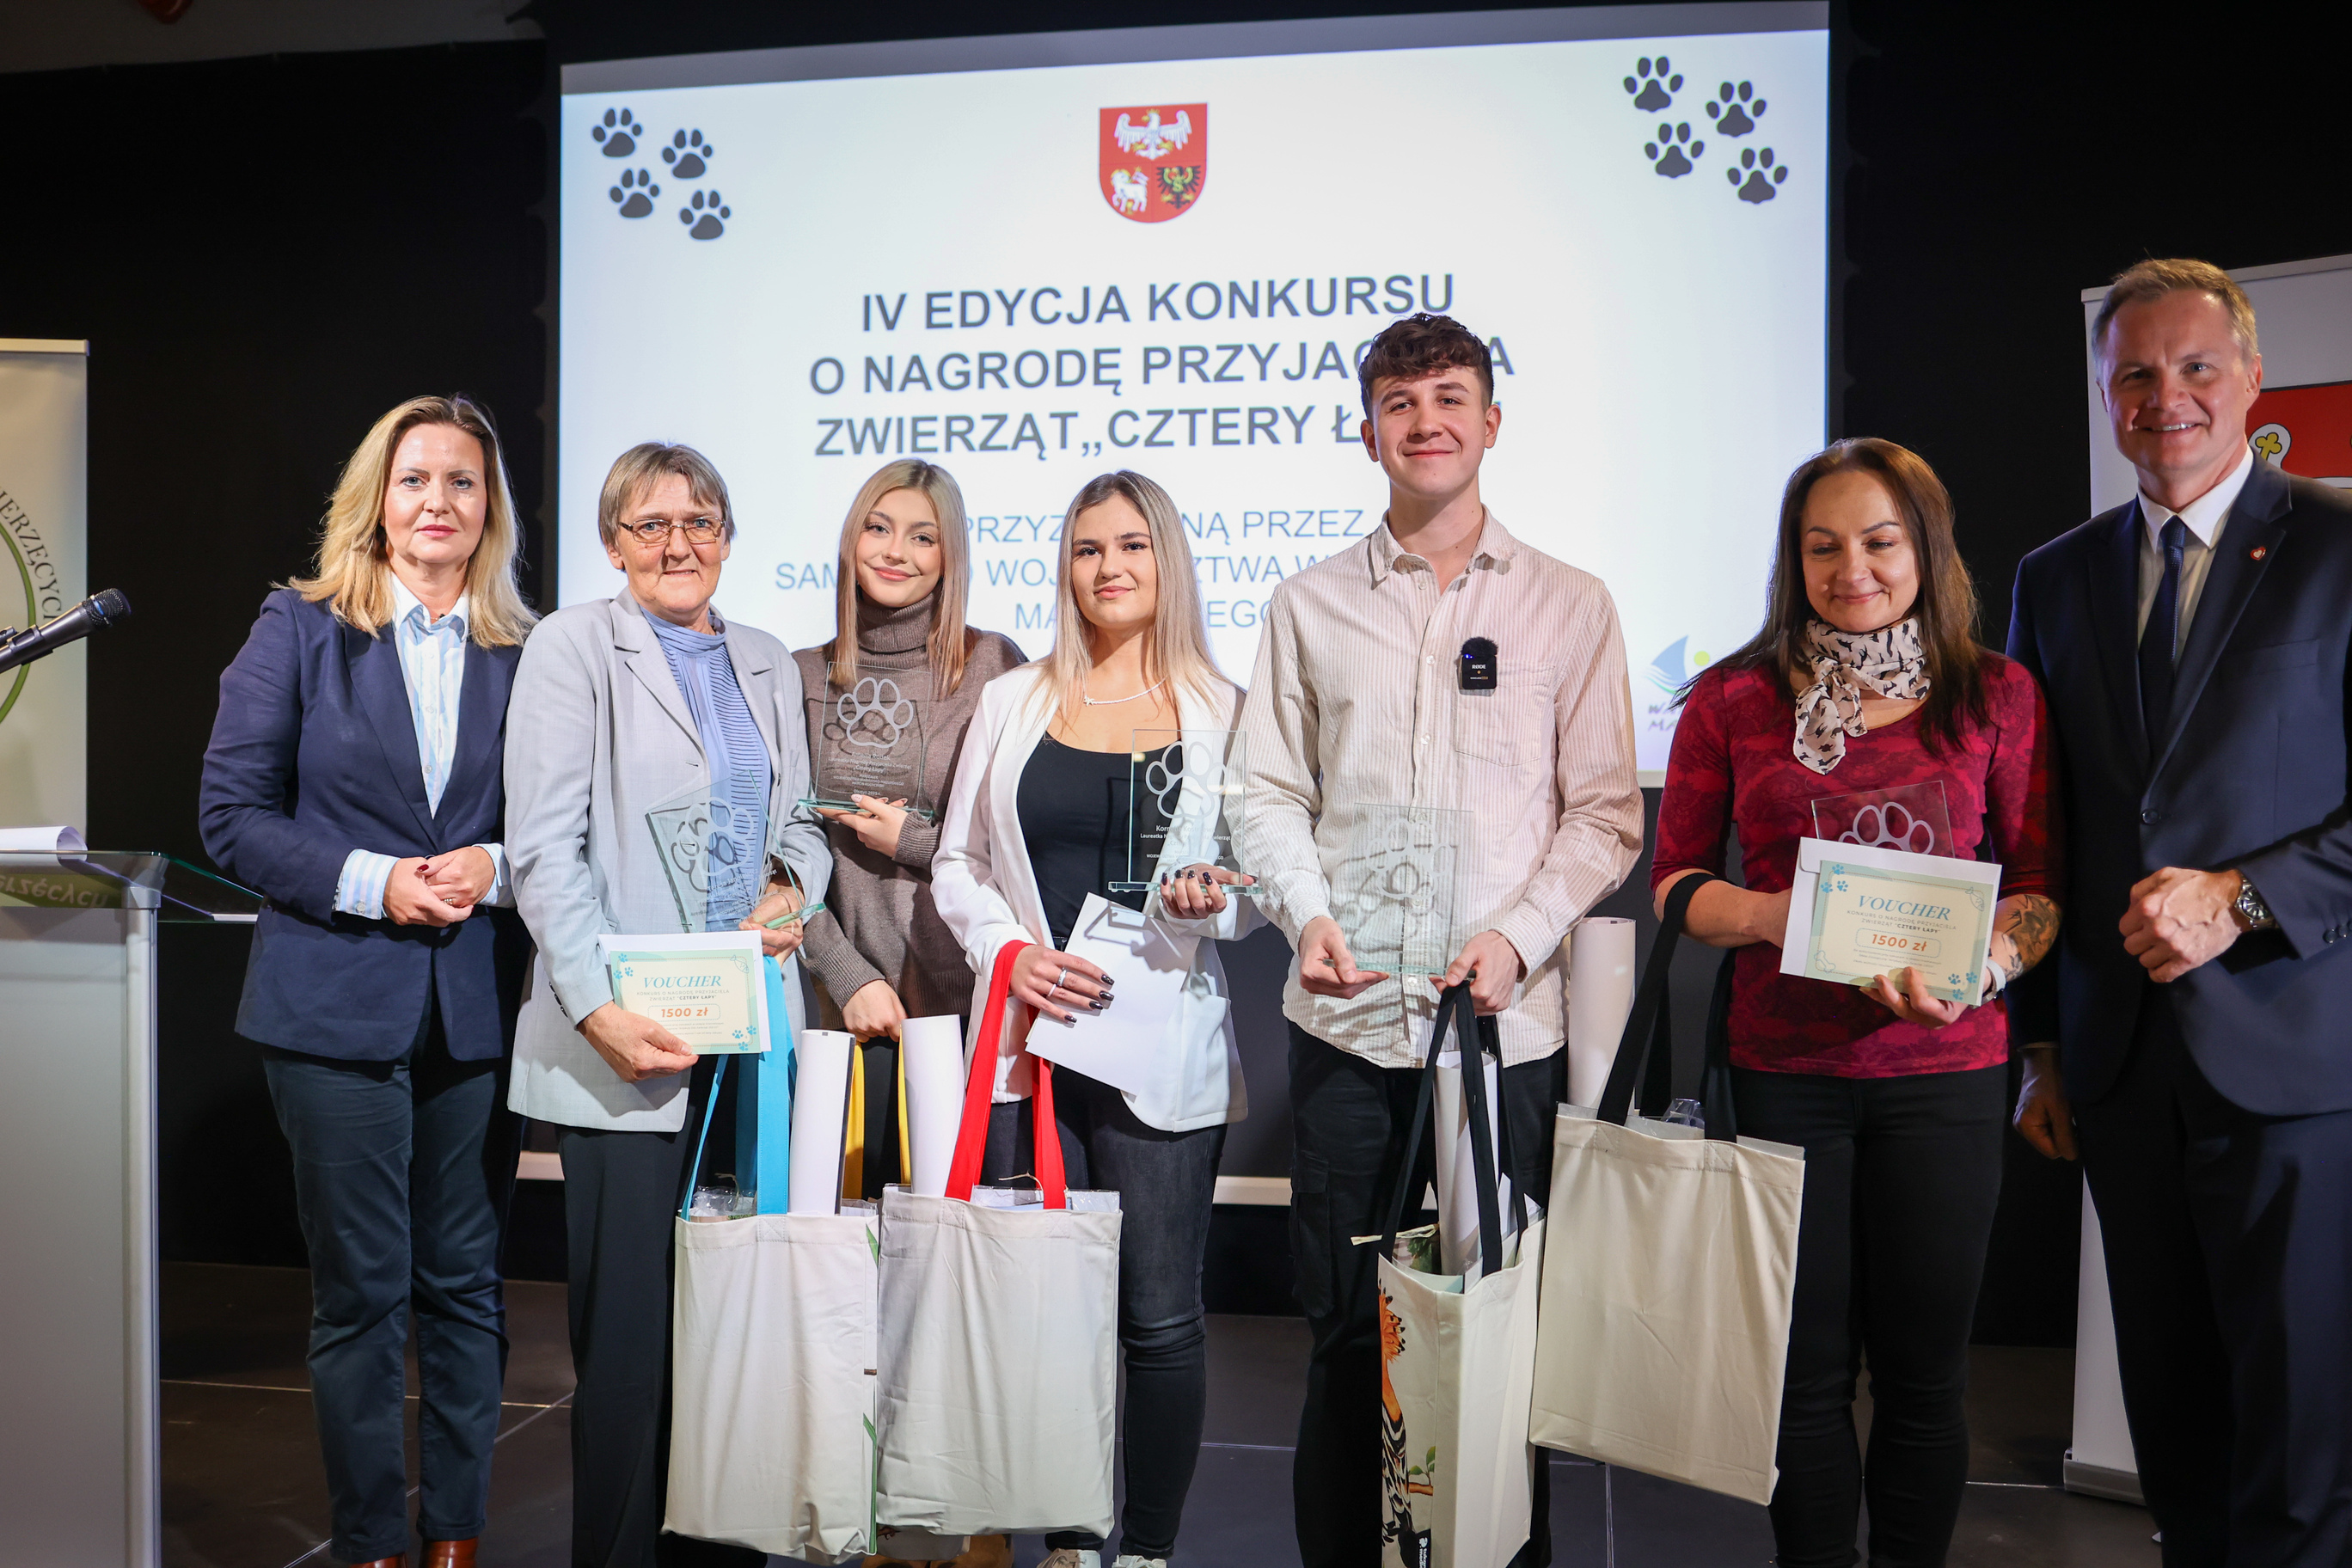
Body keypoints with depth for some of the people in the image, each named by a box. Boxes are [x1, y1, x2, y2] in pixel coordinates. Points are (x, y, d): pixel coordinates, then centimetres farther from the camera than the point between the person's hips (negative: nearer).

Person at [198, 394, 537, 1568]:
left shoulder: (528, 651, 6)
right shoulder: (300, 630, 2)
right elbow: (231, 813, -1)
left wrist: (495, 867, -11)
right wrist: (371, 882, -14)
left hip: (479, 1009, 2)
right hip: (338, 1003, -1)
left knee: (465, 1284, 10)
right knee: (359, 1291, 6)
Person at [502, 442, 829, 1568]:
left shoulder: (768, 665, 17)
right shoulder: (574, 646, 1)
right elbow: (545, 846, -7)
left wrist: (794, 886, -1)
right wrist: (600, 1007, -16)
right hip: (628, 1042, -5)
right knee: (629, 1324, -2)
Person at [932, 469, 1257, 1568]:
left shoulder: (1223, 713, 6)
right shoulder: (1011, 703, 11)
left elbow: (1256, 889, 8)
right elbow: (957, 862, 12)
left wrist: (1204, 902, -15)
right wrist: (1009, 950, -6)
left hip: (1164, 1053, -1)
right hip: (1031, 1044, 2)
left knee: (1160, 1317, 1)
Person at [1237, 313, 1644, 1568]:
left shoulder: (1569, 606, 6)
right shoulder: (1308, 606, 9)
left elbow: (1605, 811, 3)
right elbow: (1273, 795, 8)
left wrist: (1518, 934, -11)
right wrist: (1307, 915, -10)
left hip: (1509, 1022, 0)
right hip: (1347, 1018, 1)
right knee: (1343, 1322, 9)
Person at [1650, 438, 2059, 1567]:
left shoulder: (1997, 696, 6)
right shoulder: (1732, 699, 5)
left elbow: (2039, 883, 5)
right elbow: (1674, 878, 6)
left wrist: (1979, 967, -15)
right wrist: (1768, 914, -14)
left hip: (1945, 1071, 1)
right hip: (1784, 1070, 0)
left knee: (1924, 1369, 10)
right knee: (1810, 1368, 7)